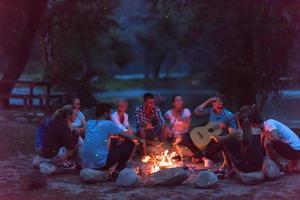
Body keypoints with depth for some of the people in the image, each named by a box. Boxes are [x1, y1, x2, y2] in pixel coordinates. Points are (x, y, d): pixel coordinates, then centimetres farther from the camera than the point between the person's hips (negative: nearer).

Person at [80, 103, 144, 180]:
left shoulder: (89, 123, 11)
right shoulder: (108, 124, -4)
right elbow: (128, 136, 5)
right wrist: (139, 139, 22)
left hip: (85, 164, 7)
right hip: (100, 164, -7)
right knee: (130, 144, 4)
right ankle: (117, 172, 7)